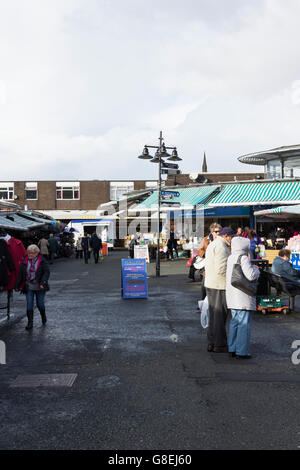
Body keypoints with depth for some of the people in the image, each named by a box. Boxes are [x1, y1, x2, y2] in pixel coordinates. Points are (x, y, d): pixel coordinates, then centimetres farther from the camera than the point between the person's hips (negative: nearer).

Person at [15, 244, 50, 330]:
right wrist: (17, 285, 6)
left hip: (39, 288, -2)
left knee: (40, 304, 6)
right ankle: (30, 323, 6)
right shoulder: (25, 262, 4)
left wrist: (43, 283, -23)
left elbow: (47, 272, -11)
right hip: (29, 287, 2)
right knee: (29, 305, -1)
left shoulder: (42, 261, -5)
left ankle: (43, 316, 37)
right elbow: (20, 274, 8)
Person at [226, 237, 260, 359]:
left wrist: (252, 268, 13)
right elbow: (251, 276, -23)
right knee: (244, 324, 0)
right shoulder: (243, 258, -16)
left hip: (232, 296, 8)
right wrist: (256, 269, -2)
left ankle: (232, 349, 22)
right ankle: (241, 352, 4)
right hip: (243, 296, -8)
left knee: (234, 322, 16)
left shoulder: (231, 258, 9)